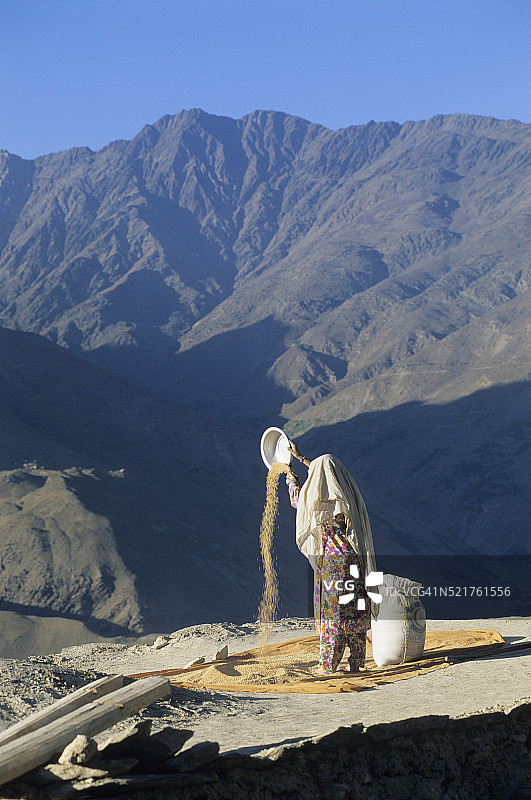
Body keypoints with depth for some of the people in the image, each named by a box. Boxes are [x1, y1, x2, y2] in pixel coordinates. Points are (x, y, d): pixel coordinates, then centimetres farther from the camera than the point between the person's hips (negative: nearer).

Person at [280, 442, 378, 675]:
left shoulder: (321, 502, -13)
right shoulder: (348, 493, 5)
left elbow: (298, 500, 9)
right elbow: (326, 479, 25)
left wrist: (291, 476, 26)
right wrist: (301, 458, 34)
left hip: (332, 561, -6)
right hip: (356, 561, 6)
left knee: (332, 612, -1)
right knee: (356, 612, 9)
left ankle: (328, 666, 2)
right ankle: (356, 663, 14)